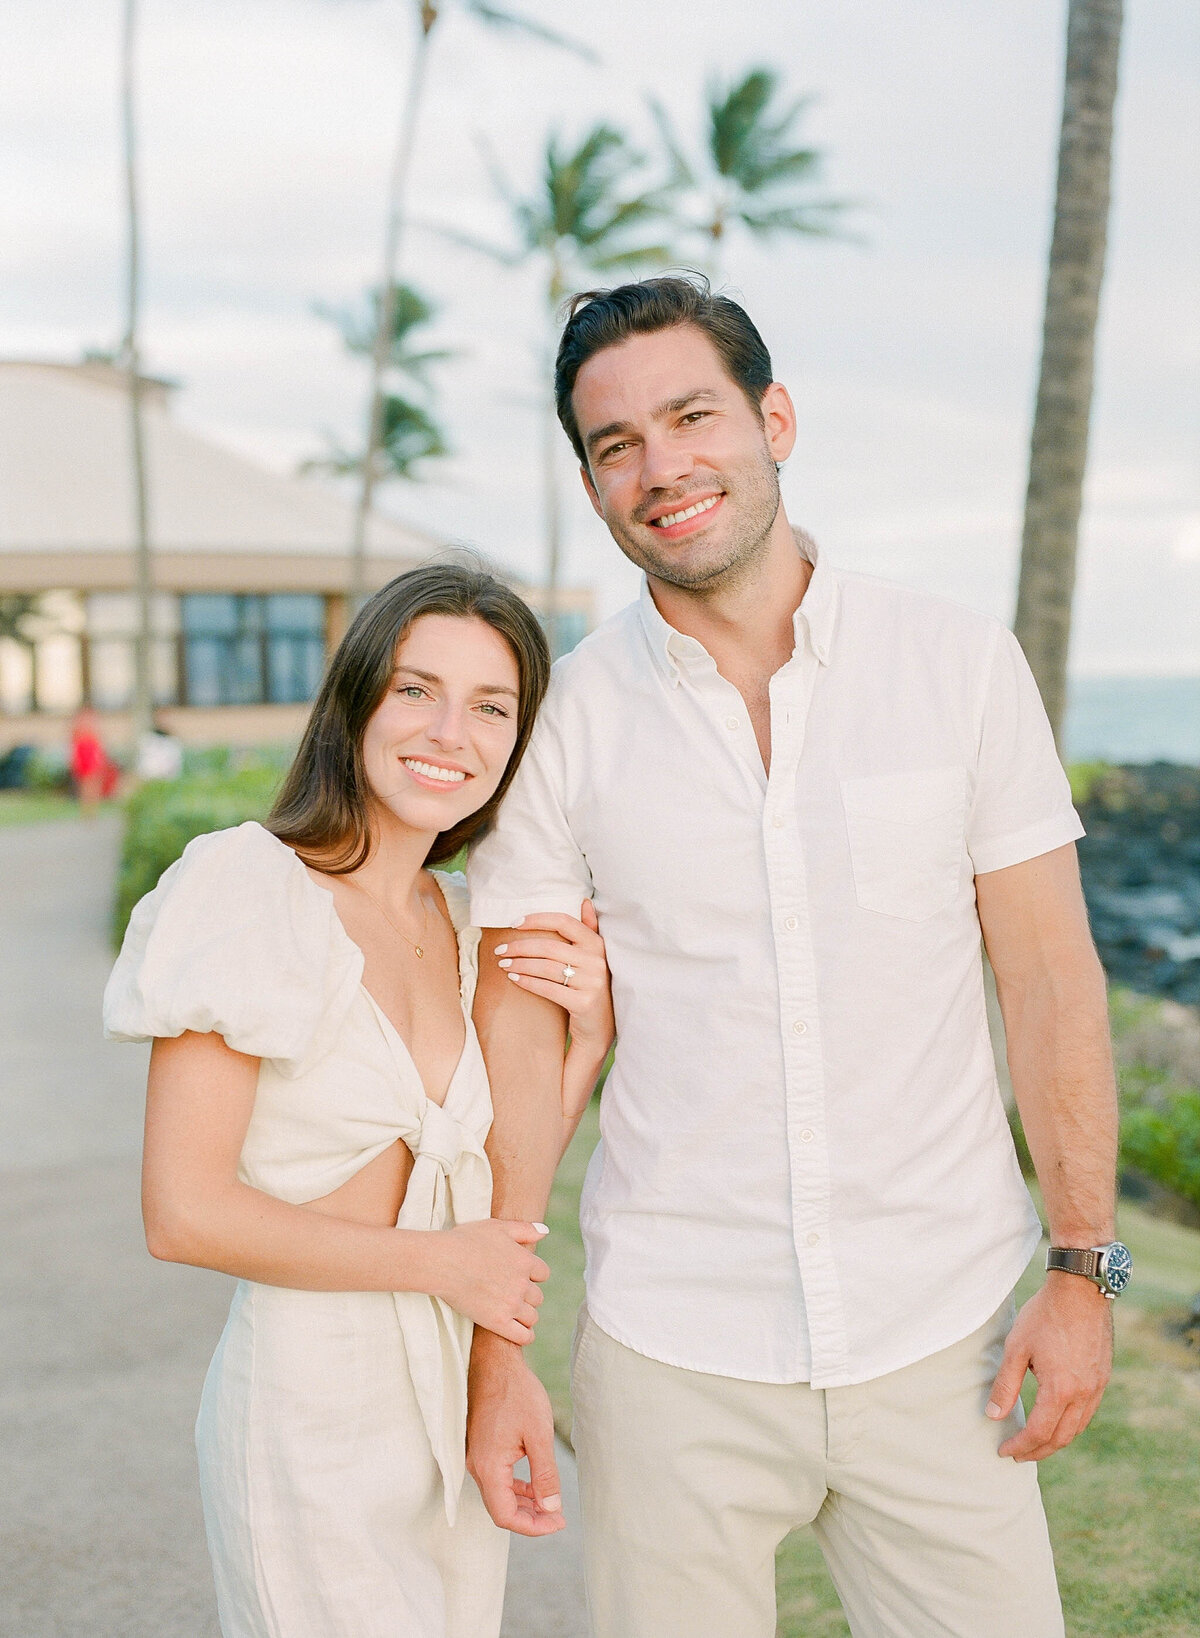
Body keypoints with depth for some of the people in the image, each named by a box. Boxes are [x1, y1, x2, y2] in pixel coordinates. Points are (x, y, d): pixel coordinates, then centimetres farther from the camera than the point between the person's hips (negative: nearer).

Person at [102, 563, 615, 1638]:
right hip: (313, 1416, -7)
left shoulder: (465, 919, 6)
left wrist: (588, 1037, -7)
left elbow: (495, 1192, 7)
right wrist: (435, 1261, -14)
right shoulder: (246, 888, -16)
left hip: (458, 1401, 7)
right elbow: (184, 1212, -19)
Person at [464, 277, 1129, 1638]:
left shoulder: (965, 667, -3)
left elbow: (1047, 974, 1)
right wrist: (492, 1349, -3)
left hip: (940, 1330, 1)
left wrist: (1083, 1267, -1)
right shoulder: (562, 719, -4)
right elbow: (519, 1039, -2)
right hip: (670, 1350, 0)